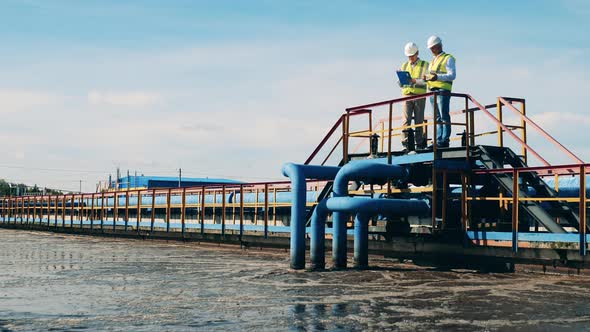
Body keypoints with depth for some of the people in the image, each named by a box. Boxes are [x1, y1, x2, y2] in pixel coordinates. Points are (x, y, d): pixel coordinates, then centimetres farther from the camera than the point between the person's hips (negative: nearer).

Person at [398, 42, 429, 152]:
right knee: (405, 120, -10)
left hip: (419, 95, -2)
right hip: (407, 95, 2)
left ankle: (419, 145, 4)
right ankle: (406, 145, -14)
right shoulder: (404, 66, 19)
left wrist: (415, 80, -21)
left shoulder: (425, 65, 9)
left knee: (419, 121, 0)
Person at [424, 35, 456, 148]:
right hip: (432, 91, 8)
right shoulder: (432, 61, 25)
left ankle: (445, 141, -10)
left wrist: (437, 77, -22)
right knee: (437, 118, 7)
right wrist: (426, 78, 3)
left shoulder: (448, 58, 1)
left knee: (444, 117, -9)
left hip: (443, 90, -8)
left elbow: (452, 75, -9)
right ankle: (438, 141, 7)